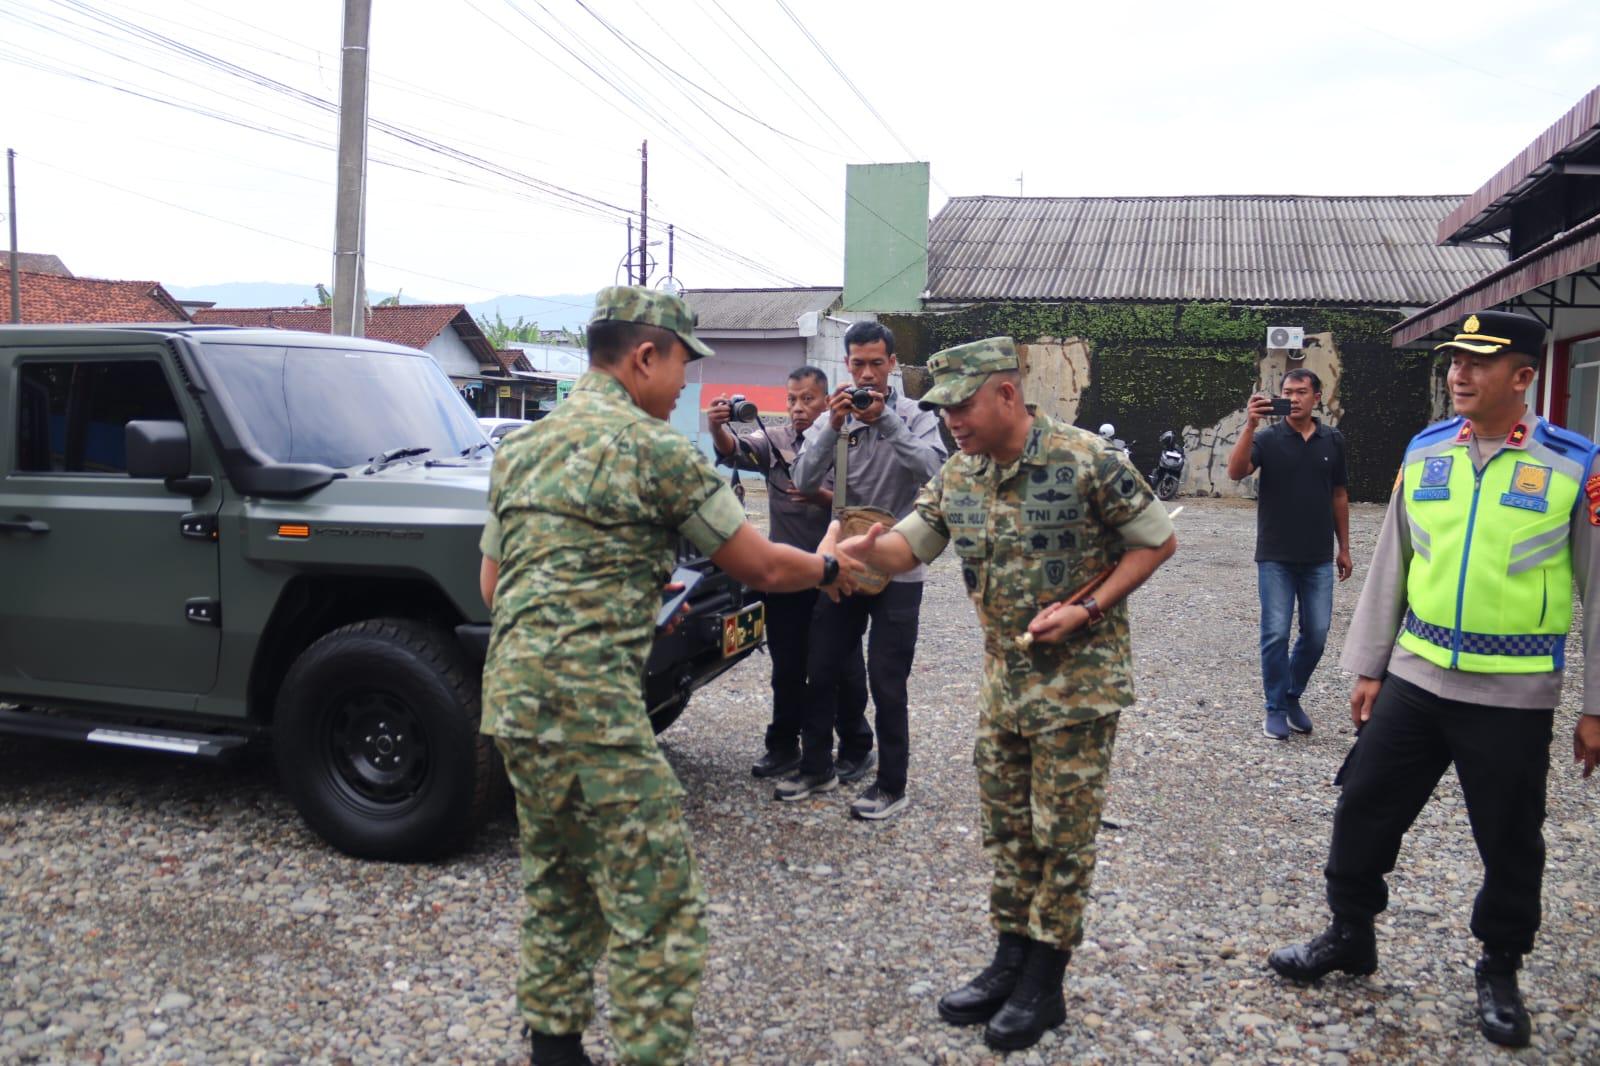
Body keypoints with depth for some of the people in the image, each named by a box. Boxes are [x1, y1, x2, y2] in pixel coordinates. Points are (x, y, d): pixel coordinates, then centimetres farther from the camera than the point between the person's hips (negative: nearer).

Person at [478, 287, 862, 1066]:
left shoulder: (521, 447, 16)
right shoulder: (652, 446, -7)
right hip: (591, 699, -9)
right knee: (658, 909, -2)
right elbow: (761, 568, -2)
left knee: (558, 885, 22)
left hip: (511, 691, 9)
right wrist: (828, 568, 18)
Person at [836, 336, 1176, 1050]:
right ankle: (1011, 958, 30)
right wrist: (858, 548, -20)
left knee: (1062, 832, 4)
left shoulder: (1086, 461, -17)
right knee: (1005, 826, 14)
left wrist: (1087, 609, -19)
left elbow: (1158, 541, -9)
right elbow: (907, 546, 3)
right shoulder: (958, 476, 1)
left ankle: (1044, 983, 18)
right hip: (1003, 677, 6)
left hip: (1078, 681, -6)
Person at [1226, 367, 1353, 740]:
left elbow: (1339, 496, 13)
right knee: (1276, 634, -1)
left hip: (1319, 559, 3)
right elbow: (1236, 472, -21)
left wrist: (1344, 548, 13)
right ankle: (1276, 708, 13)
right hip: (1275, 558, -3)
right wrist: (1249, 426, -31)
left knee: (1316, 635, 6)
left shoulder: (1333, 441, 6)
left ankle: (1293, 696, 27)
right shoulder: (1267, 439, -4)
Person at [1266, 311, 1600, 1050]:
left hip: (1514, 695, -3)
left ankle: (1499, 972, 34)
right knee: (1364, 808, 9)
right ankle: (1349, 935, 31)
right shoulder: (1424, 451, 3)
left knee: (1509, 842, 11)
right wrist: (1367, 667, 8)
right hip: (1415, 678, 3)